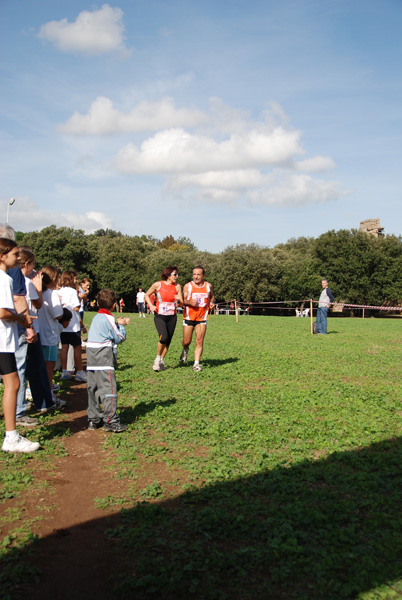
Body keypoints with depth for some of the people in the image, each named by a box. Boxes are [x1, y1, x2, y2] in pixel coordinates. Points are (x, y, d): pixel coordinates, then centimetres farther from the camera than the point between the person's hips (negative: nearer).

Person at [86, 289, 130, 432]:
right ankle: (111, 421, -7)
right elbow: (119, 338, -3)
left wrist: (119, 324, 17)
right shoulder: (108, 318, -8)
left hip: (91, 356, 9)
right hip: (103, 357, -8)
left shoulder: (96, 317, 16)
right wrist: (121, 326, 11)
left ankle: (93, 420, 18)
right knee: (109, 387, -6)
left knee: (93, 388, 11)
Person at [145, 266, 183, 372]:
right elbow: (147, 295, 10)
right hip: (160, 316, -3)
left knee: (168, 340, 3)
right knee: (164, 337, -21)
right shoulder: (158, 285, -3)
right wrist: (151, 305, -6)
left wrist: (179, 300, -18)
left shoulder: (177, 286, 4)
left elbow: (182, 303, 5)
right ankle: (157, 358, 1)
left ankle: (161, 360, 21)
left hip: (172, 317, 3)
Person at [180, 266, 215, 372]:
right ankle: (185, 351, 40)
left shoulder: (208, 286, 4)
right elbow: (182, 301, -2)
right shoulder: (188, 286, -3)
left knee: (199, 341, -9)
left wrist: (211, 303, 3)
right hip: (189, 317, -1)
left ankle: (196, 364, -3)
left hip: (202, 317, 1)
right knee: (187, 341, 4)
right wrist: (190, 302, -23)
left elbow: (212, 296, 24)